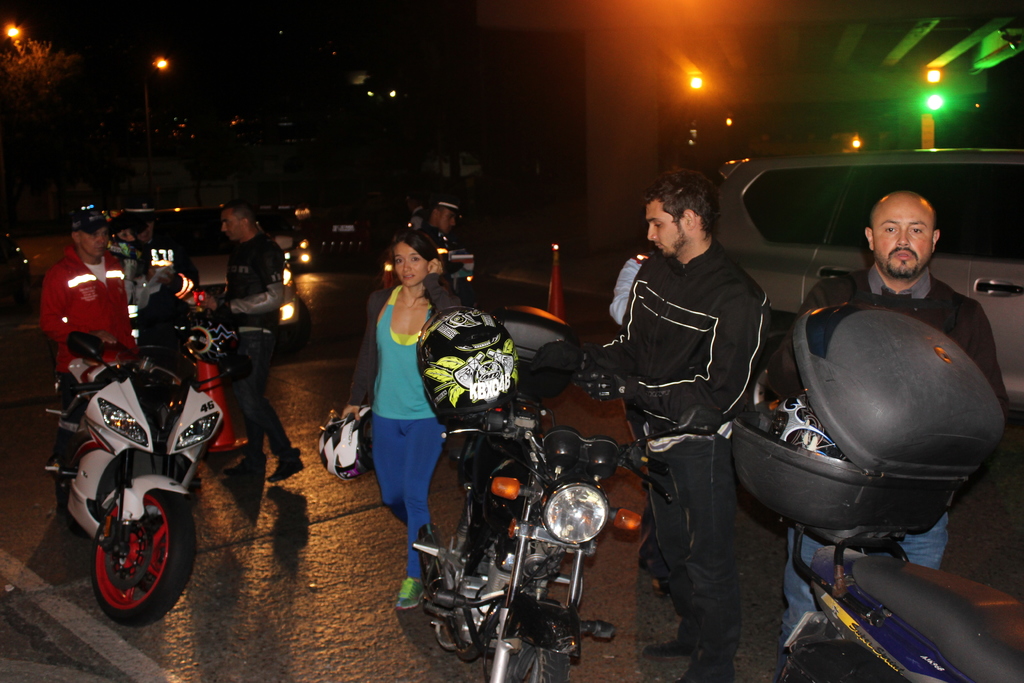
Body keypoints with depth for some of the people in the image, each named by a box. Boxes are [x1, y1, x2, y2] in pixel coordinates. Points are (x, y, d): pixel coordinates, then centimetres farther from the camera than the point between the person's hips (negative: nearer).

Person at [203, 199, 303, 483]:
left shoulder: (267, 250, -12)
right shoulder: (239, 252, 17)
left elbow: (274, 297, -20)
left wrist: (227, 306, -20)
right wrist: (215, 304, 5)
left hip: (257, 332, -9)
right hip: (240, 332, 9)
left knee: (249, 397, -12)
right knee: (248, 396, 13)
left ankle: (288, 455, -4)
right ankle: (254, 458, 22)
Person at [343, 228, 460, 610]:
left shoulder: (444, 305, -7)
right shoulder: (379, 302, 1)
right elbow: (368, 354, 11)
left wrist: (434, 284, -24)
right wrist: (355, 400, 13)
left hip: (427, 416, -4)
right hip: (386, 415, 4)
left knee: (414, 494, -14)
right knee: (392, 496, 13)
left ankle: (415, 575, 4)